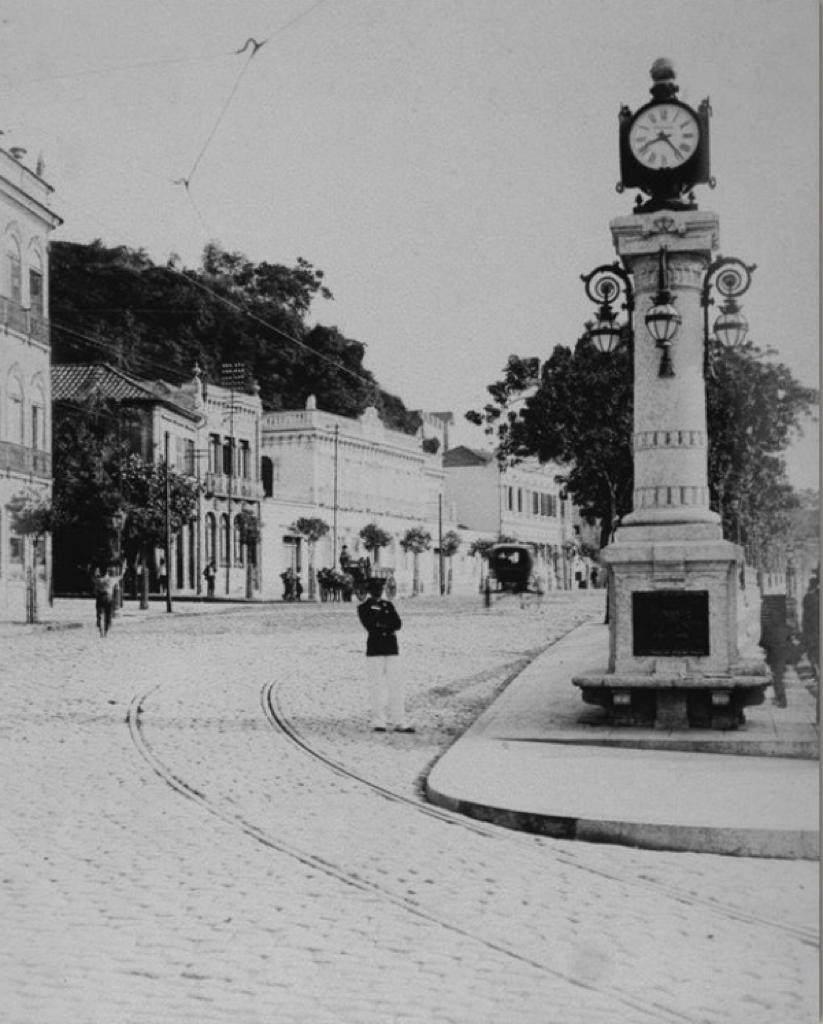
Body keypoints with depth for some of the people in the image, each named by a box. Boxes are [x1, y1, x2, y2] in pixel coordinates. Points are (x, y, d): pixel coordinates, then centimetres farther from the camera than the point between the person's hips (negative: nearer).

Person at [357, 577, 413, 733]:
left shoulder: (388, 605, 18)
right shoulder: (364, 607, 4)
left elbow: (398, 624, 5)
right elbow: (369, 625, -11)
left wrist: (381, 623, -8)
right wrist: (388, 622, -4)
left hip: (391, 649, 4)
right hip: (374, 650, -4)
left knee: (396, 686, 1)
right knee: (377, 687, -4)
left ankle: (399, 722, 4)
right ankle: (378, 722, 4)